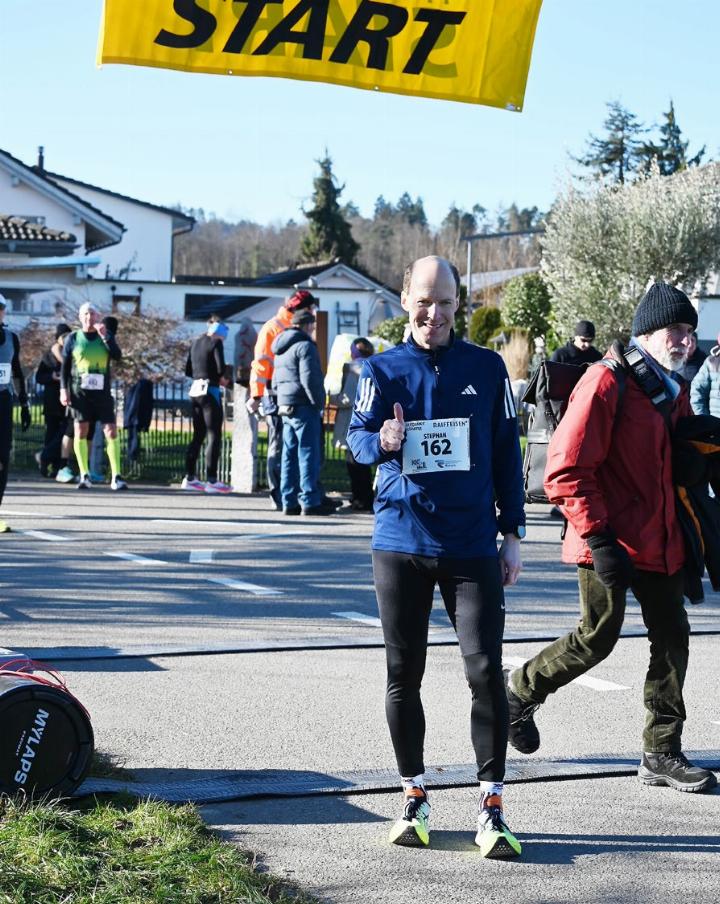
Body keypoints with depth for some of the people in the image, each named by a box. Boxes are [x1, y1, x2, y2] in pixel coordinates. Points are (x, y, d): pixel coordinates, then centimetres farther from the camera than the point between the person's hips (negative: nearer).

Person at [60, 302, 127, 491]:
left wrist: (105, 336, -16)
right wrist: (63, 389, -3)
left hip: (101, 392, 0)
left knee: (111, 431, -7)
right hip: (79, 391, 0)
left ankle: (116, 477, -6)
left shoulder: (106, 336, 8)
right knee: (80, 431, -2)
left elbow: (117, 356, -8)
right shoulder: (73, 339, 6)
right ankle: (84, 475, 4)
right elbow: (65, 367, 7)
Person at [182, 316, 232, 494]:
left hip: (195, 391, 7)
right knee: (214, 436, -5)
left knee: (198, 435, 14)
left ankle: (190, 477, 15)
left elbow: (188, 370, 16)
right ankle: (212, 480, -9)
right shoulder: (216, 342, -8)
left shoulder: (195, 343, 14)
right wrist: (222, 379, 3)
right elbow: (220, 368, -16)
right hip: (210, 391, -7)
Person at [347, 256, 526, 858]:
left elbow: (507, 452, 9)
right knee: (403, 675, 7)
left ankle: (491, 808, 0)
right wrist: (382, 441, -28)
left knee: (486, 671, -8)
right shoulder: (382, 370, 4)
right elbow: (357, 435, -4)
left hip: (472, 545, -1)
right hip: (401, 542, 1)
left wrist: (512, 532, 6)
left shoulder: (486, 367, 5)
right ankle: (414, 797, 21)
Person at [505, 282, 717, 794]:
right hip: (610, 543, -8)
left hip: (660, 542, 8)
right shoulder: (608, 382, -14)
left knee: (672, 637, 6)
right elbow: (566, 469, -17)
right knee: (598, 638, -2)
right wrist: (596, 536, -19)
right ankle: (521, 691, 23)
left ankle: (663, 753, 14)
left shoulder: (676, 392, 13)